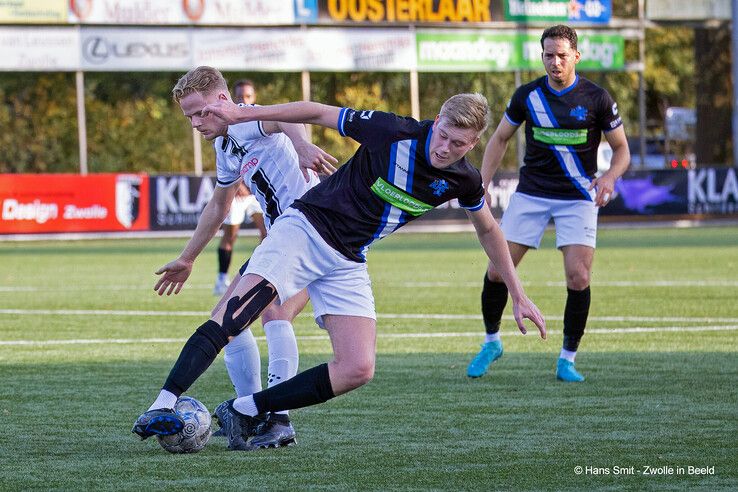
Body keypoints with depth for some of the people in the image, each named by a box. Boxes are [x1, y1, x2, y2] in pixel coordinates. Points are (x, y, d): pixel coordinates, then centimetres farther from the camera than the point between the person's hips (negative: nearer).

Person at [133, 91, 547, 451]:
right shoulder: (393, 132, -18)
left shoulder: (463, 180, -3)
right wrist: (242, 114, -9)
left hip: (349, 263, 5)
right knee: (232, 315, -26)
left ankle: (245, 412, -4)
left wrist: (519, 295, 18)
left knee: (358, 370, -11)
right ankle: (163, 407, -30)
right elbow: (318, 113, -7)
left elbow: (488, 230, 17)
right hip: (306, 229, -5)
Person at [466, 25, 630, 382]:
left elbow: (621, 149, 1)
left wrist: (610, 177, -20)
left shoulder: (596, 98, -7)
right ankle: (491, 342, 20)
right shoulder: (527, 95, -2)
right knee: (497, 271, -3)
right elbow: (500, 139, 12)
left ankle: (567, 359, 1)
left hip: (578, 198, -2)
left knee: (579, 278, -15)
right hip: (531, 194, 2)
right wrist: (482, 184, 1)